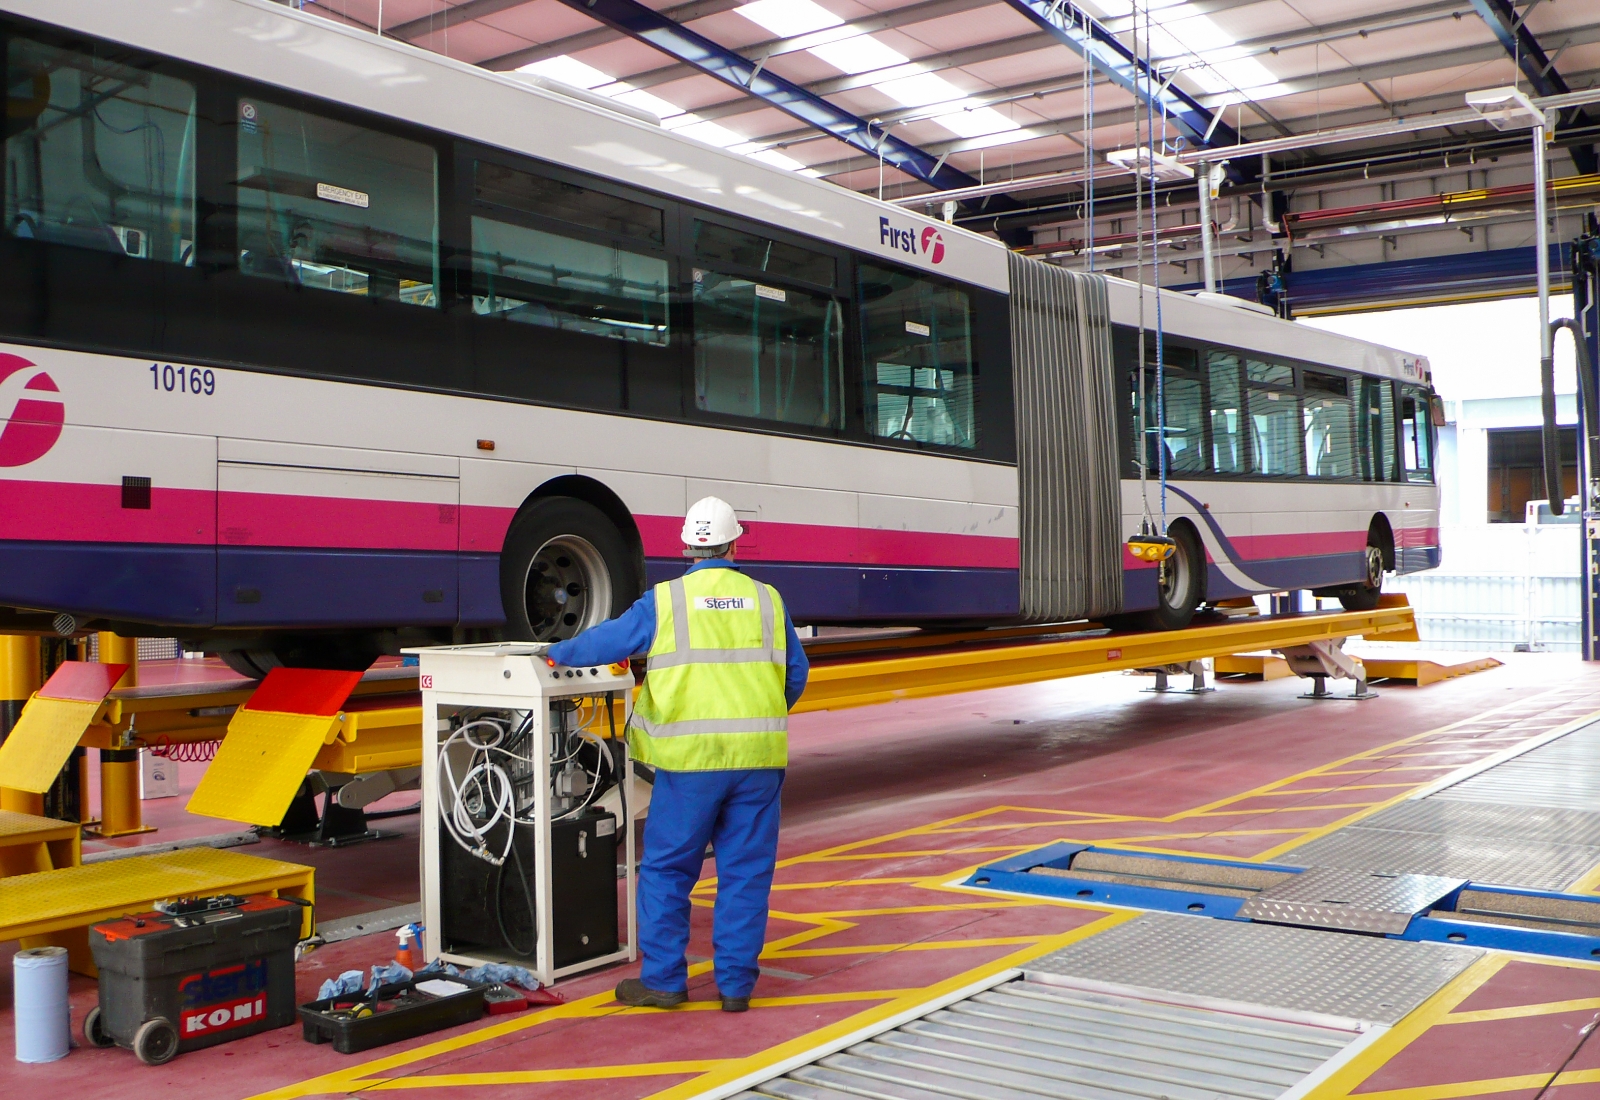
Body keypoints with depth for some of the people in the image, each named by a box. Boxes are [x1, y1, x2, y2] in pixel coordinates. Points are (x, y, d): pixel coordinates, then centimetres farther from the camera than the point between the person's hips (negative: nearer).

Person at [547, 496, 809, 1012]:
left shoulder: (664, 600, -2)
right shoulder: (767, 600, 6)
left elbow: (607, 641, 6)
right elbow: (796, 675, 13)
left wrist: (557, 653, 25)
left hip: (691, 757, -2)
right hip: (759, 756, 2)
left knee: (667, 868, 9)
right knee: (745, 872, 9)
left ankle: (663, 980, 15)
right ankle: (736, 984, 13)